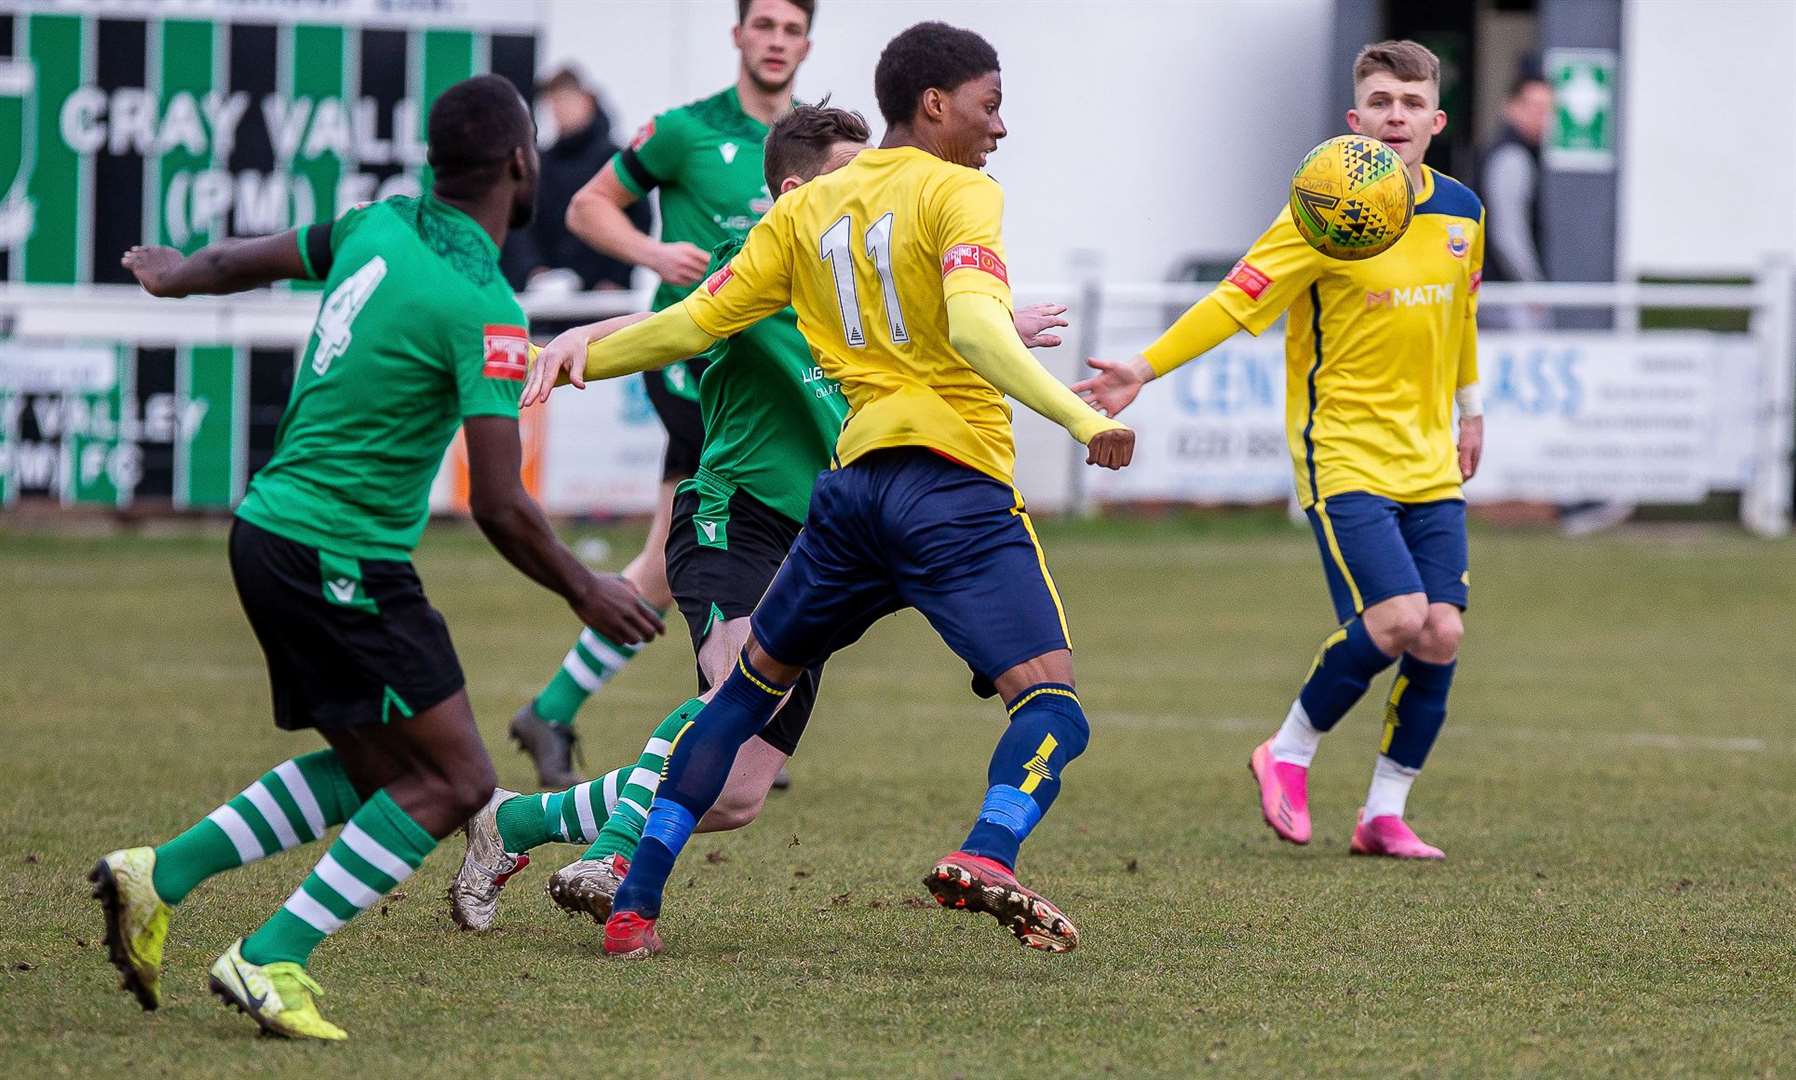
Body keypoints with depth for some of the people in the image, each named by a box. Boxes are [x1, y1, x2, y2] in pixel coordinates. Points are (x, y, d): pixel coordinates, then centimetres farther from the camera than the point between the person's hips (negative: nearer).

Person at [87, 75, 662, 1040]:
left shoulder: (377, 228, 5)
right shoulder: (481, 306, -19)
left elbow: (242, 261, 26)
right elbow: (499, 506, -21)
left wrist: (179, 273, 49)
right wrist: (586, 594, -5)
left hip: (270, 529, 9)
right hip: (342, 560, -9)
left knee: (372, 767, 18)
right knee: (453, 780, -3)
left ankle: (157, 878, 13)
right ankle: (271, 960, -6)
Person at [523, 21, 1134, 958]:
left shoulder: (806, 210, 15)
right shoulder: (958, 194, -3)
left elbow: (694, 322, 16)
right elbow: (976, 326, -21)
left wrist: (580, 355, 29)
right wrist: (1079, 417, -29)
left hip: (853, 483, 6)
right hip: (956, 481, -6)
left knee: (754, 680, 23)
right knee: (1050, 700, -13)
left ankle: (634, 901, 19)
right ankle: (988, 853, -43)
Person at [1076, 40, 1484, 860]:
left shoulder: (1460, 213, 6)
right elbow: (1237, 298, -16)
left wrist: (1469, 409, 31)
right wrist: (1145, 368, -25)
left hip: (1429, 459, 6)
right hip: (1343, 449, -6)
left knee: (1441, 635, -4)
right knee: (1396, 617, -20)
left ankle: (1385, 814, 10)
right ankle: (1288, 756, 3)